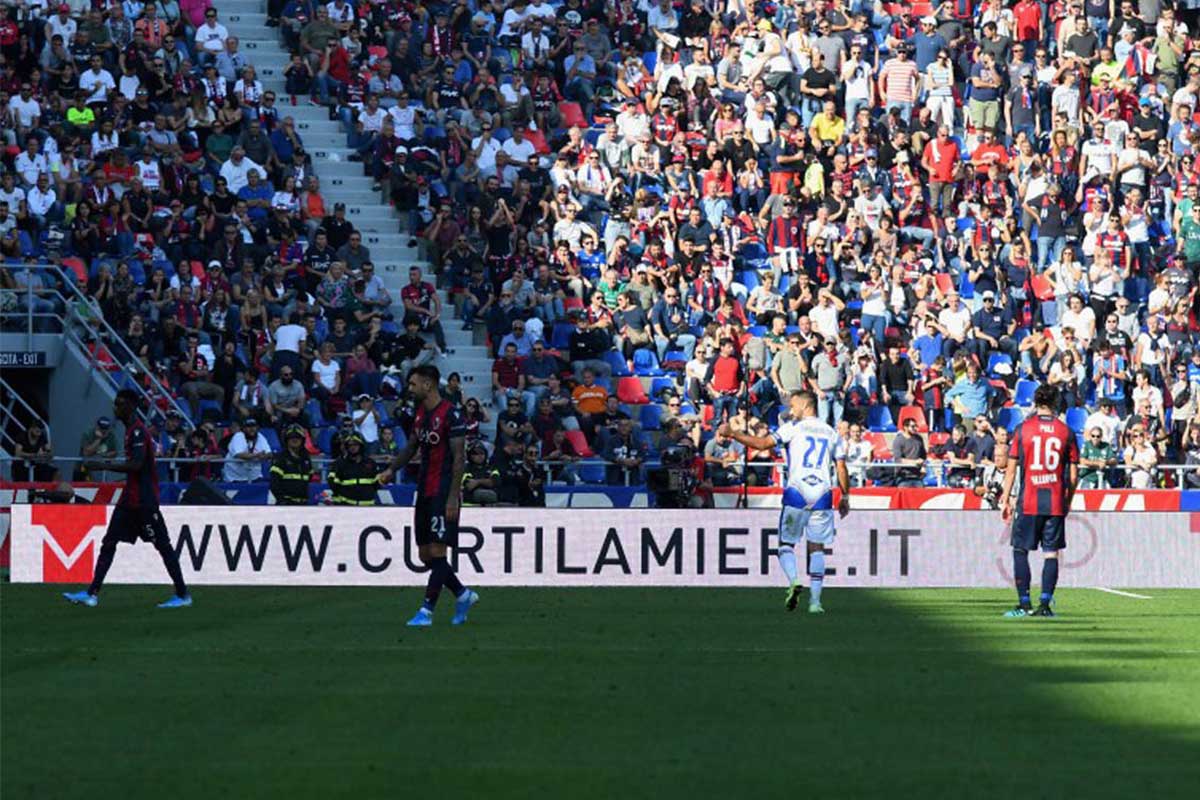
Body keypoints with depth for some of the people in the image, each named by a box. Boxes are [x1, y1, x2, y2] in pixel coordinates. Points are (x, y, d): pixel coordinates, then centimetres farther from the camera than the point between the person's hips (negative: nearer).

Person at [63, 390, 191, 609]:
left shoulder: (137, 431, -15)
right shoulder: (131, 430, 15)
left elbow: (136, 465, -25)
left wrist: (104, 466, -22)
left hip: (144, 500, -10)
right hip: (130, 499, 10)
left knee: (162, 545, -4)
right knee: (108, 542, 4)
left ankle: (183, 595, 1)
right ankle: (93, 593, 1)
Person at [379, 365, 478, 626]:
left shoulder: (451, 414, -13)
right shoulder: (421, 413, 12)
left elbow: (459, 458, -15)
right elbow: (411, 446, 22)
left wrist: (453, 497, -19)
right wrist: (391, 469, 6)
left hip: (443, 494, -9)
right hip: (424, 492, 9)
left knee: (437, 551, -8)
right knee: (425, 554, 9)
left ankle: (427, 611, -7)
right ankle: (463, 595, 22)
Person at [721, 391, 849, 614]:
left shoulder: (793, 428, 1)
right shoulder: (831, 433, 13)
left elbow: (763, 444, -7)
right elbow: (841, 468, 11)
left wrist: (731, 433, -3)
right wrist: (845, 497, 20)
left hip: (797, 493, -3)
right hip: (822, 495, 3)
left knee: (786, 543, 6)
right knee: (817, 547, 8)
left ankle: (794, 581, -21)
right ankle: (815, 601, 1)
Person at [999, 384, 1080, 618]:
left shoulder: (1023, 429, 0)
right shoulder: (1066, 432, 2)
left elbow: (1011, 468, 0)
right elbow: (1073, 474, 3)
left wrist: (1006, 500, 6)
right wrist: (1068, 501, 15)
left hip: (1028, 502, -1)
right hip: (1055, 502, 1)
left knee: (1020, 551, 7)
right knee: (1051, 553, 4)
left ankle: (1024, 604, 1)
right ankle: (1044, 605, -1)